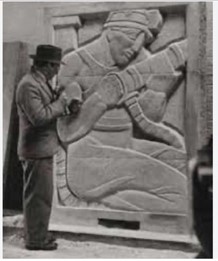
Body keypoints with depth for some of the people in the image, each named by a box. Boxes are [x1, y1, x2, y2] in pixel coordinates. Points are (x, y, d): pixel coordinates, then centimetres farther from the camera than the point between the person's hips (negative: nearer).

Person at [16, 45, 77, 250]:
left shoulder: (40, 82, 13)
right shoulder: (28, 85, -19)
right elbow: (39, 117, -25)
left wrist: (60, 100, 3)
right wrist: (60, 102, -16)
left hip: (42, 149, 11)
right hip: (36, 150, -11)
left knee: (38, 194, 19)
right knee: (39, 195, -2)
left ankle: (35, 233, 31)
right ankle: (36, 239, 9)